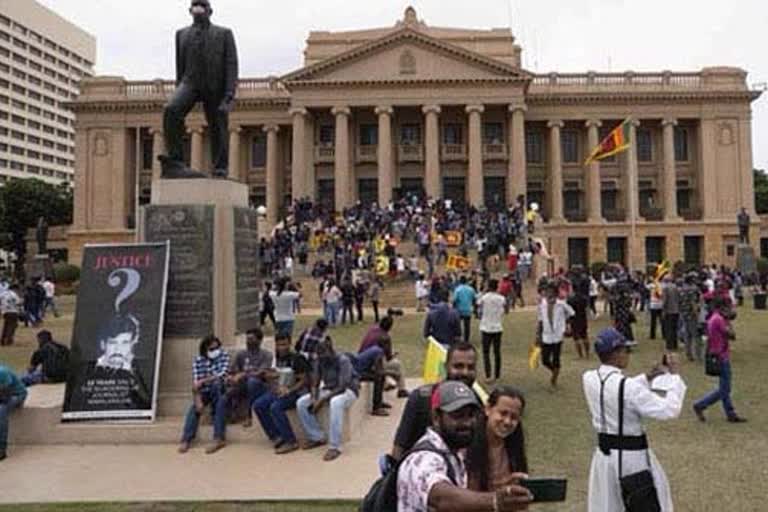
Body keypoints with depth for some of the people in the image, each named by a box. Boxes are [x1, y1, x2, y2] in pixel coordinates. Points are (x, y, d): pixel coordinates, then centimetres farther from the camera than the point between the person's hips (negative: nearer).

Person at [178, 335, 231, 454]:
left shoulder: (224, 355, -7)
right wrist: (198, 401, -30)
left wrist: (203, 381, -25)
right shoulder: (198, 361, -6)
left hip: (219, 390, -1)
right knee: (194, 408, -26)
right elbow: (195, 383, -16)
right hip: (204, 392, 2)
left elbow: (223, 375, -20)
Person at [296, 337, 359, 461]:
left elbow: (342, 387, -28)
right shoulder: (319, 362, -4)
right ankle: (317, 438, 1)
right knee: (301, 403, -11)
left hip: (348, 390, -7)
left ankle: (335, 447, -37)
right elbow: (314, 385, -2)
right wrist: (314, 399, -23)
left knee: (335, 403, -41)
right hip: (328, 390, 7)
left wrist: (322, 400, -32)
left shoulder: (343, 360, -23)